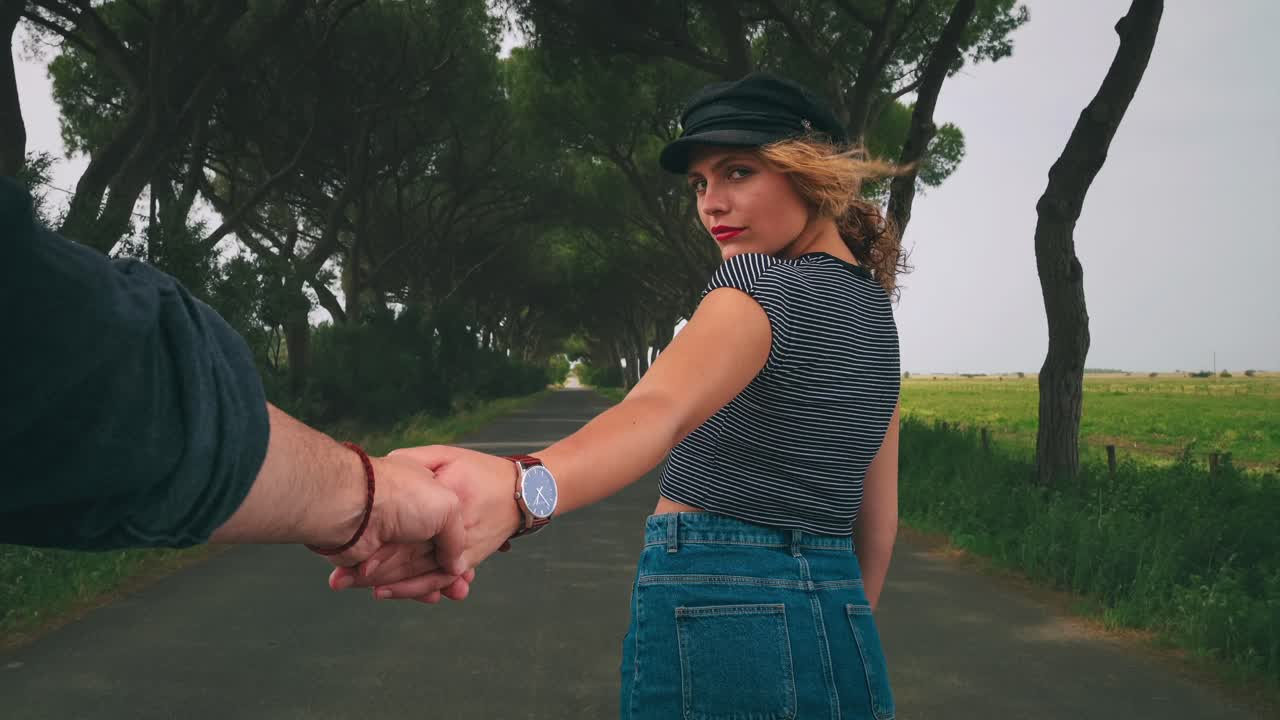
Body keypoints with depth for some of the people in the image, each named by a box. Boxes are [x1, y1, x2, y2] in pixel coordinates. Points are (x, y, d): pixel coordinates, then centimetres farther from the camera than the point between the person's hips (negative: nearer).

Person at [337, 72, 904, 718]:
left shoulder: (761, 281, -14)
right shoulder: (876, 308, 12)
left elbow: (660, 409, -35)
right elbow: (878, 523, 14)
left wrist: (522, 488, -52)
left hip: (712, 609, -8)